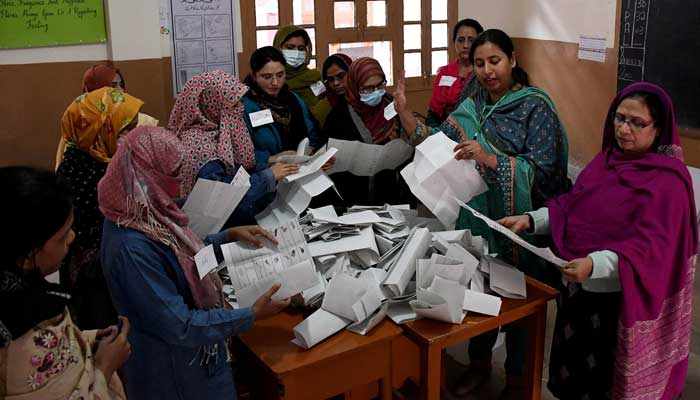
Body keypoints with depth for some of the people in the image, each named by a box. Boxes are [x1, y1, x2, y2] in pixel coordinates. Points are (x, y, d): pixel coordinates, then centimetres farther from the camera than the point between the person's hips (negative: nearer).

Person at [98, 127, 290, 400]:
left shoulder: (143, 211, -7)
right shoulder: (131, 248, -34)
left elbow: (183, 255, 12)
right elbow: (180, 326, -29)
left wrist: (230, 235, 3)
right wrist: (253, 315, -24)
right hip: (171, 365, -8)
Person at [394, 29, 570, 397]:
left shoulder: (535, 106, -11)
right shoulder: (472, 107, 5)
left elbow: (541, 170, -20)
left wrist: (486, 158, -31)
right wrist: (404, 112, -11)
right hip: (477, 220, 5)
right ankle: (479, 362, 39)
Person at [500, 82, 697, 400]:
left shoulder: (667, 180, -17)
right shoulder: (608, 158, 6)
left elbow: (651, 244, -26)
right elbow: (571, 205, 10)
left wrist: (594, 264, -40)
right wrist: (530, 220, -6)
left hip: (620, 300, -7)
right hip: (579, 287, 7)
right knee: (574, 373, 21)